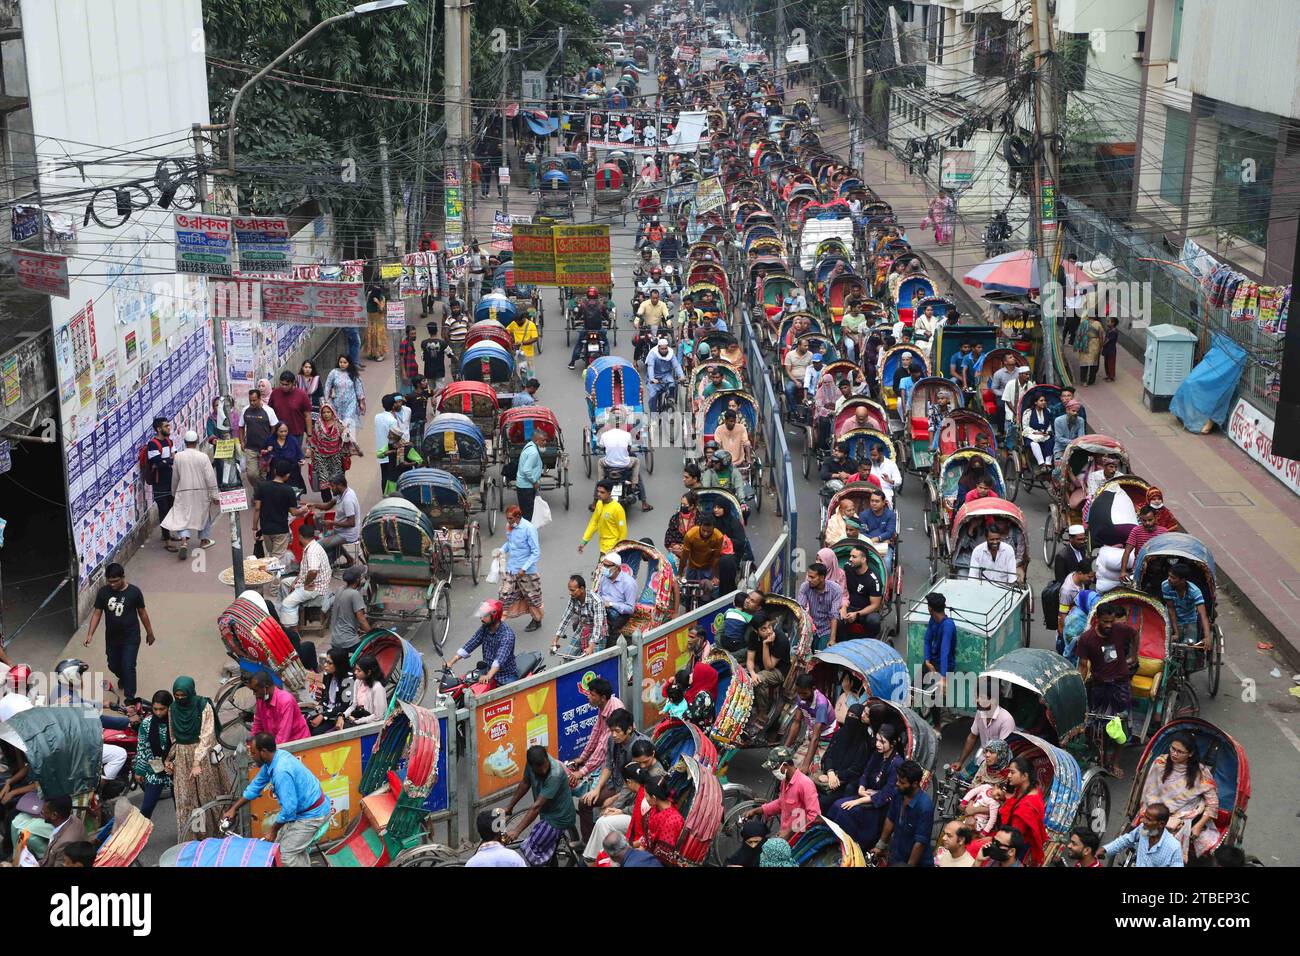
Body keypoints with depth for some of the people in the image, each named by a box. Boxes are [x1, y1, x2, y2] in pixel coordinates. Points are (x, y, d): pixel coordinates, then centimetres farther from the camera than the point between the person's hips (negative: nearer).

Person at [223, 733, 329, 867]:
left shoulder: (281, 772, -31)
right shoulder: (276, 756, -2)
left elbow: (288, 809, -28)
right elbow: (256, 785, 12)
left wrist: (273, 831, -12)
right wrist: (233, 809, 15)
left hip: (312, 814, -9)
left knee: (286, 854, -5)